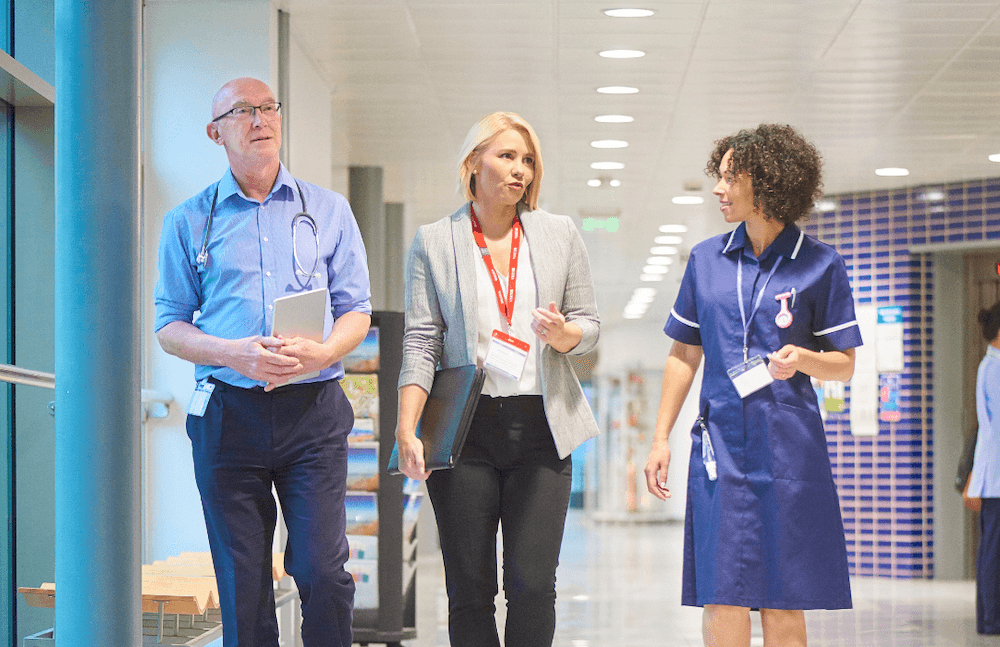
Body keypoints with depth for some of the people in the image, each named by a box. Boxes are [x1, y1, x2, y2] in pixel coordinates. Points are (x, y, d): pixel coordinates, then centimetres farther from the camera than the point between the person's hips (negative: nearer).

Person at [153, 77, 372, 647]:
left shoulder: (329, 210, 12)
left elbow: (356, 312, 10)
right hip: (228, 411, 0)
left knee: (324, 572, -8)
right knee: (243, 583, 1)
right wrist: (233, 354, -13)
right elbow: (169, 326, 7)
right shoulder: (190, 221, 9)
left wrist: (321, 353, -12)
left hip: (313, 410, 0)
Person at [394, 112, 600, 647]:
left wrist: (563, 335, -12)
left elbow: (589, 324, 13)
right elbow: (420, 342, 1)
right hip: (464, 427, -1)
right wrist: (406, 428, -10)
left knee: (533, 586, -6)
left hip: (540, 427, 1)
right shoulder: (434, 242, 6)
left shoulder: (560, 235, 10)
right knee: (469, 588, 0)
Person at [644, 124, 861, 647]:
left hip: (789, 446, -2)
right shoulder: (706, 259, 10)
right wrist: (660, 438, 10)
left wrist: (802, 359, -16)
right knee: (722, 599, -5)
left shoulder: (819, 265, 1)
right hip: (721, 443, 2)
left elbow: (844, 364, 5)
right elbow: (684, 356, 15)